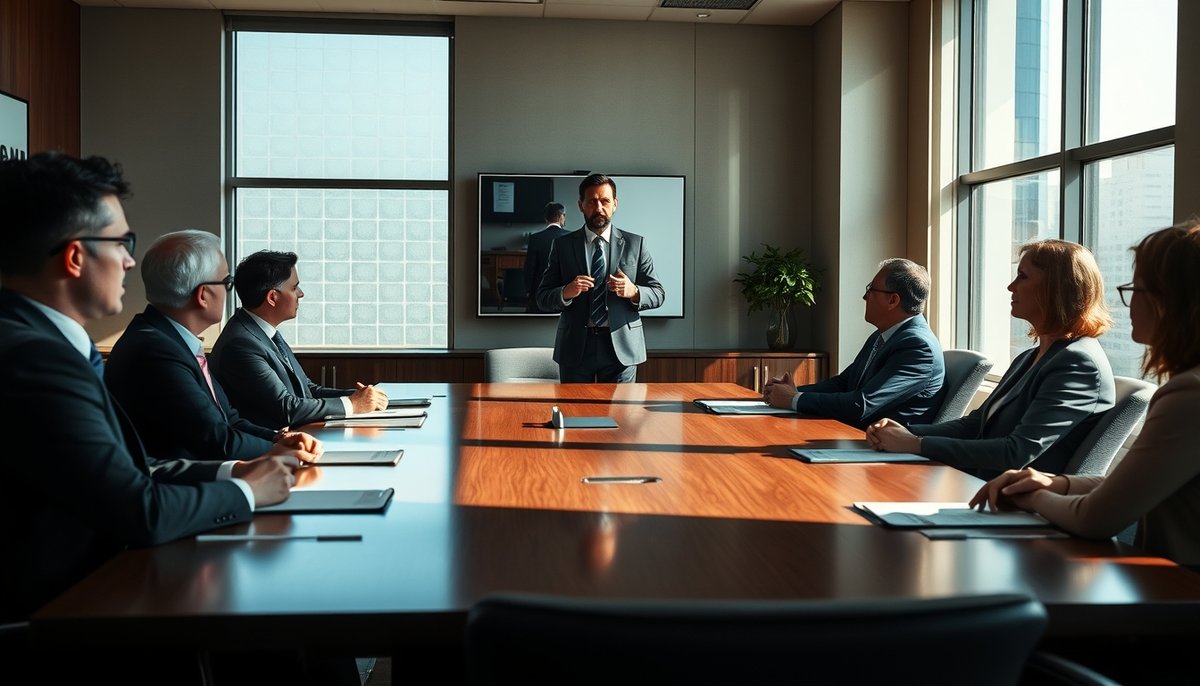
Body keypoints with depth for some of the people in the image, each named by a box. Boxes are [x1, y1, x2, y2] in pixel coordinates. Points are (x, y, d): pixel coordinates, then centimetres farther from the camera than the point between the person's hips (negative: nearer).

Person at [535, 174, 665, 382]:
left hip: (621, 346, 0)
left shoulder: (635, 244, 6)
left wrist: (634, 292, -14)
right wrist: (566, 293, -17)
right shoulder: (562, 245, 6)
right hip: (575, 347, 0)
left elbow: (658, 294, 7)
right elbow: (543, 298, 4)